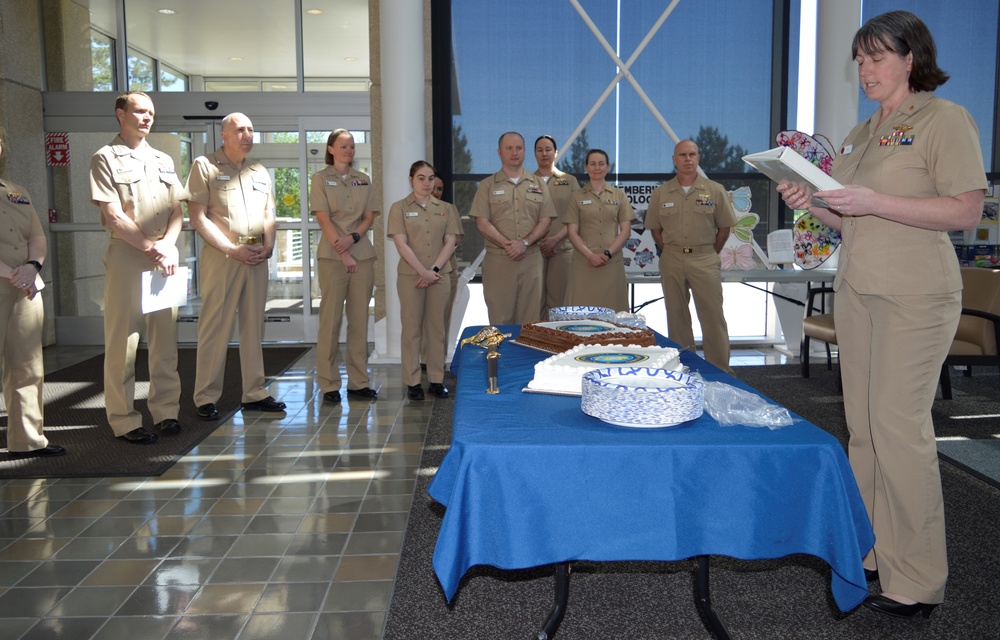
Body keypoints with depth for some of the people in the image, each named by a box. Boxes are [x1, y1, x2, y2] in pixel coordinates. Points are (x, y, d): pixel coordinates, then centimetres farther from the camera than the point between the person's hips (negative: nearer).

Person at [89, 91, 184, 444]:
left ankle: (166, 411, 15)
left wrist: (167, 246, -6)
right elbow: (114, 216, -8)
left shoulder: (163, 160, 18)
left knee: (165, 338, 6)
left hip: (165, 258, 5)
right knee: (122, 341, -3)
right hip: (126, 256, -5)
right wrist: (151, 248, -12)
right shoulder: (106, 158, 1)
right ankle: (124, 420, 3)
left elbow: (177, 211, 11)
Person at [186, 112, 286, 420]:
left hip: (256, 258, 6)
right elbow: (197, 217, -7)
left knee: (254, 326, 9)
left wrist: (268, 245, 0)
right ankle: (206, 398, 3)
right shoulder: (205, 166, 0)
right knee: (214, 328, -4)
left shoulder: (260, 171, 17)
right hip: (221, 256, -5)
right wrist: (232, 249, -14)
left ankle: (254, 393, 17)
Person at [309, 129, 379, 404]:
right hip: (333, 256, -4)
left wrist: (353, 237, -10)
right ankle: (329, 384, 3)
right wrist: (344, 254, -13)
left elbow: (369, 216, 10)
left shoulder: (363, 179, 15)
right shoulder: (321, 178, 3)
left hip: (362, 254, 4)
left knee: (360, 319, 5)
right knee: (331, 319, -3)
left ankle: (358, 382, 11)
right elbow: (324, 219, -6)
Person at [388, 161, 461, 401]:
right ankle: (412, 382, 5)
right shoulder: (399, 208, 2)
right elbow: (401, 244, -6)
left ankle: (437, 379, 12)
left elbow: (450, 242, 4)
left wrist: (434, 269, -9)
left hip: (440, 275, 3)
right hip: (410, 276, -2)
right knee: (412, 327, 0)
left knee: (437, 327, 5)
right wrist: (423, 272, -13)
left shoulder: (446, 208, 10)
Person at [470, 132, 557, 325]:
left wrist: (525, 243, -11)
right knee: (500, 319, -1)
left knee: (530, 319, 2)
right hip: (498, 259, -1)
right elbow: (482, 223, -2)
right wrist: (507, 245, -13)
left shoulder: (538, 184, 13)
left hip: (531, 260, 2)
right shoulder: (487, 185, 7)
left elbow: (546, 220, 5)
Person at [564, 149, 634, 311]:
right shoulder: (577, 196, 7)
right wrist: (591, 255, -12)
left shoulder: (619, 195, 11)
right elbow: (572, 232, 2)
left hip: (613, 262, 1)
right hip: (584, 262, -1)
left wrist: (607, 253, -8)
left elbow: (626, 230, 5)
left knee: (612, 310, -2)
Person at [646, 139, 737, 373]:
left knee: (713, 316, -3)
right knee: (676, 315, 9)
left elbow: (724, 227, 6)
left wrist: (710, 254, 5)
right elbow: (655, 228, 11)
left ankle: (720, 370, 4)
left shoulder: (715, 190, 1)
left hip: (705, 259, -2)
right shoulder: (660, 193, 5)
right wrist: (669, 253, 6)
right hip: (671, 259, 2)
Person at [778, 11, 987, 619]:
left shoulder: (945, 119, -4)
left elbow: (967, 209, -13)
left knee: (900, 427, -8)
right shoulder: (859, 134, 18)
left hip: (915, 295, -7)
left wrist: (875, 202, -21)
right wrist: (812, 204, 2)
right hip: (856, 289, 8)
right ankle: (868, 552, 21)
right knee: (863, 426, 9)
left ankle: (916, 581, 4)